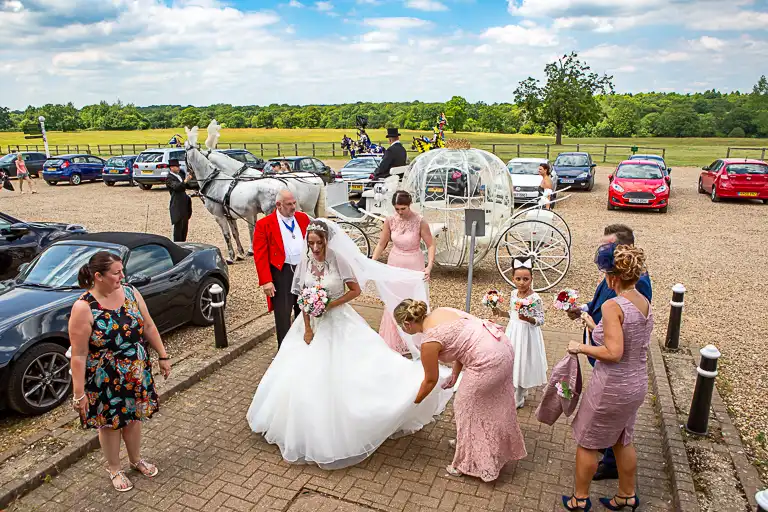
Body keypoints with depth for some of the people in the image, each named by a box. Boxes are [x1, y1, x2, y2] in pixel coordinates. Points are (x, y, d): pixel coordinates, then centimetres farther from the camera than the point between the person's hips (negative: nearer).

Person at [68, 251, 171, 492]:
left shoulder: (131, 293, -9)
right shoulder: (84, 308, -23)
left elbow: (149, 327, 3)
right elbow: (79, 355, -19)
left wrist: (163, 356, 7)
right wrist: (79, 392, -16)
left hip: (137, 374, 4)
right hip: (105, 381, -4)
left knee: (134, 417, 21)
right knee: (110, 423, 16)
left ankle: (136, 459, 46)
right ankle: (114, 468, 40)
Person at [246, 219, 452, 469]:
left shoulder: (339, 260, -16)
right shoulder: (306, 262, -5)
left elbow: (355, 290, -9)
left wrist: (329, 305, -18)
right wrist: (307, 329, -4)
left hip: (339, 324, -4)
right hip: (313, 324, 4)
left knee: (344, 373, -6)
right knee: (306, 376, 8)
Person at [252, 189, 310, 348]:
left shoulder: (303, 218, 8)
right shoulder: (264, 224, -7)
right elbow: (260, 255, -10)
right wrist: (266, 281, -16)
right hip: (281, 273, -5)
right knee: (283, 315, 1)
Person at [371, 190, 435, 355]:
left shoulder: (420, 222, -16)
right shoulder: (390, 221, -6)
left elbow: (430, 245, -10)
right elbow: (381, 244, 3)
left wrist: (429, 266, -23)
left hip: (414, 266, -3)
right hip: (394, 265, 3)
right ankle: (393, 342, 24)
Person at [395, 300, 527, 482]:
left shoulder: (429, 341, -13)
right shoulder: (440, 312, 10)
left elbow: (431, 380, 0)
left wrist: (415, 402, 16)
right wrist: (454, 375, 22)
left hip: (488, 361, -9)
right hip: (502, 346, 9)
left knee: (467, 407, 11)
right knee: (491, 404, 25)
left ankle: (469, 462, 27)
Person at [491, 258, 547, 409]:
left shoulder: (535, 298, -19)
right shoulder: (513, 294, 0)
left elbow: (541, 320, -15)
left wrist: (528, 319, -32)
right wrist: (502, 313, -2)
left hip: (527, 335, -6)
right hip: (513, 333, 6)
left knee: (522, 363, 7)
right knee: (513, 362, 17)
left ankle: (517, 400, 25)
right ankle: (519, 394, 38)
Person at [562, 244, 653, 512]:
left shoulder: (612, 306, -25)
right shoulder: (646, 304, 0)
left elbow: (613, 353, -29)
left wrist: (581, 347, -15)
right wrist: (595, 327, 15)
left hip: (611, 387, -8)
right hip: (637, 385, 8)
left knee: (587, 442, 13)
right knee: (623, 440, 27)